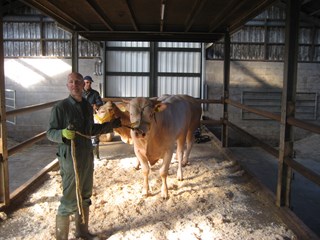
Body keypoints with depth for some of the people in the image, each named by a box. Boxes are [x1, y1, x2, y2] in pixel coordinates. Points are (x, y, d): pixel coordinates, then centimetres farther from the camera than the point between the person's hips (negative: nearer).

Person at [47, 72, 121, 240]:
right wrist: (63, 133, -33)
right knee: (69, 200, -1)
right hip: (70, 158, -7)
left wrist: (112, 124, 18)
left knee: (85, 197, 19)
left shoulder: (87, 106, 7)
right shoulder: (61, 107, -13)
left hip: (87, 156, 7)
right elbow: (50, 133, -12)